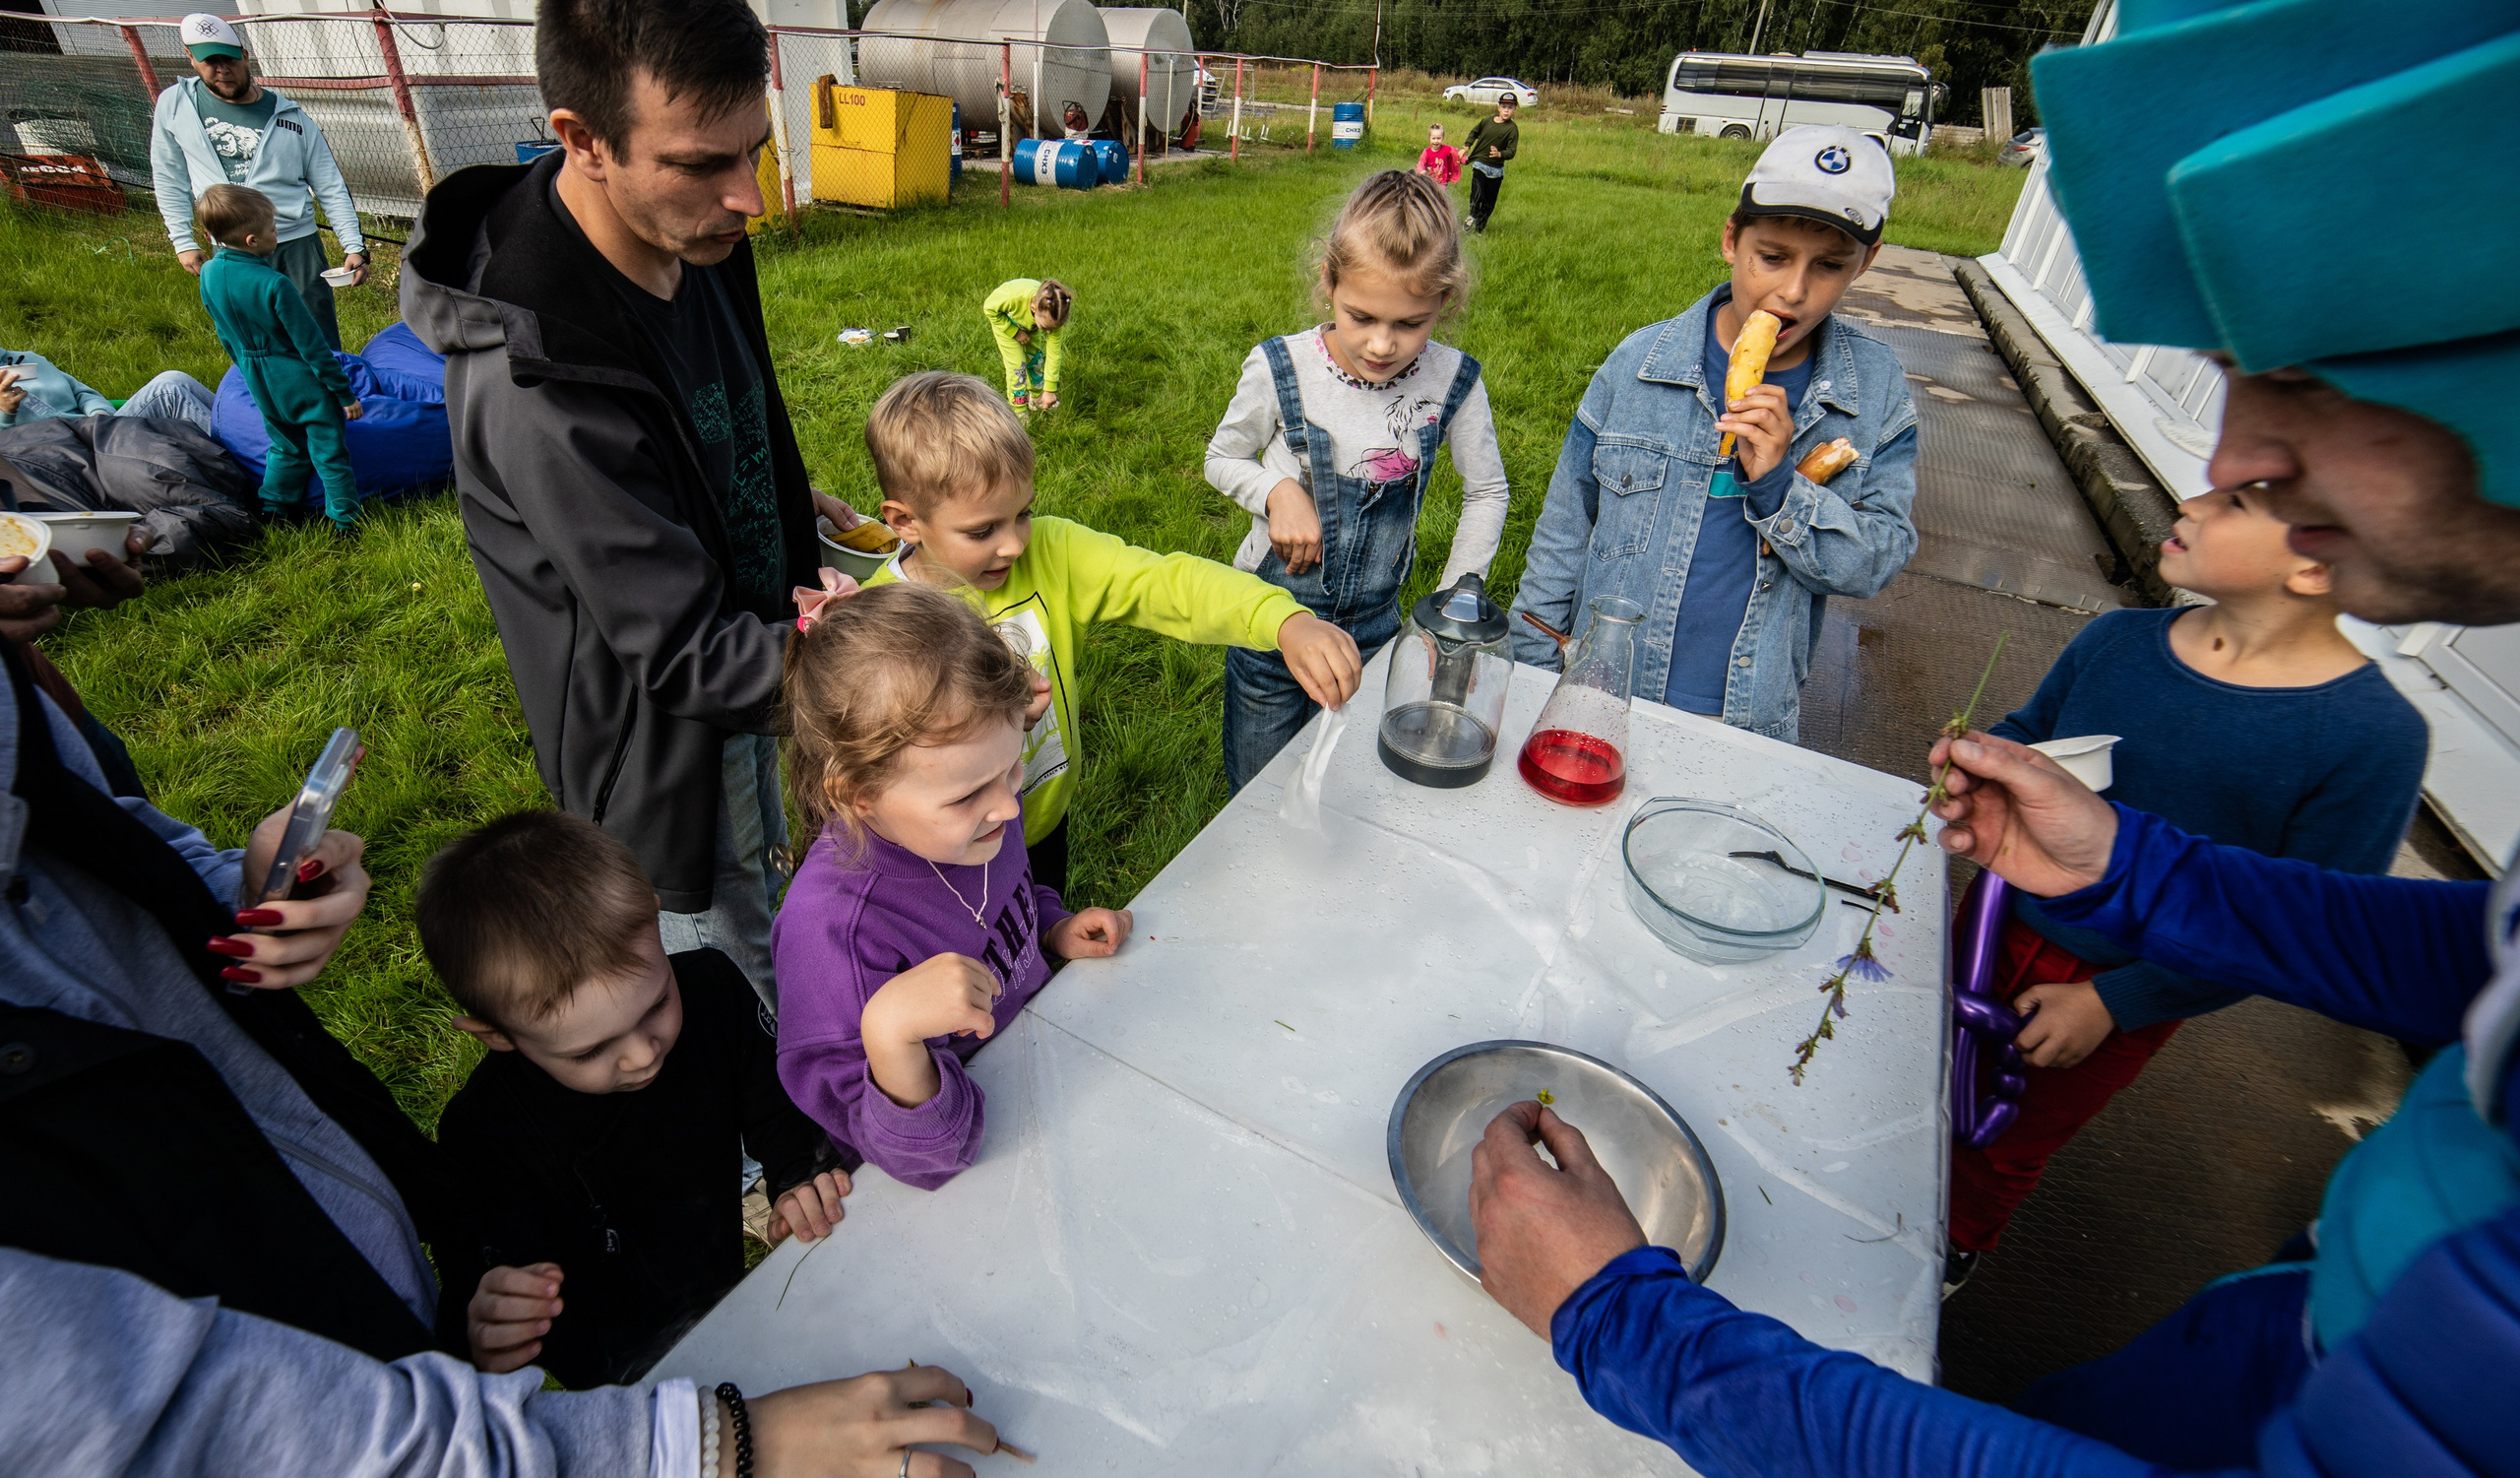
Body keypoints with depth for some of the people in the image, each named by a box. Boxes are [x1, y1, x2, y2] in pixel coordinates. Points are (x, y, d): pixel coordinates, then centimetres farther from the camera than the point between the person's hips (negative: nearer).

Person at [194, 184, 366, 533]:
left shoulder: (209, 275, 1)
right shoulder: (272, 284, -23)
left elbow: (225, 336, 12)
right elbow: (311, 344, -20)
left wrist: (251, 369, 27)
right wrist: (345, 393, -13)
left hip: (261, 385, 7)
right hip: (303, 381, -7)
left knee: (285, 446, 24)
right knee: (329, 451, 2)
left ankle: (274, 510, 27)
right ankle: (344, 520, 5)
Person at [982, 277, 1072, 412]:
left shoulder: (1052, 315, -37)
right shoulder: (1014, 297, -47)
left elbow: (1053, 353, -27)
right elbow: (989, 308, -25)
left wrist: (1050, 390, -23)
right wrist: (1015, 332, -26)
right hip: (1004, 320, -3)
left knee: (1036, 359, 9)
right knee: (1017, 365, -8)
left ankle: (1036, 399, 35)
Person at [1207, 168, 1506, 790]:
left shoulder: (1452, 383, -12)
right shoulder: (1280, 370, -16)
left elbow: (1488, 493, 3)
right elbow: (1223, 459, 1)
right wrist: (1277, 490, -20)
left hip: (1375, 625, 1)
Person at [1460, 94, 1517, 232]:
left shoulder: (1512, 129, -7)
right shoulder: (1486, 121, 1)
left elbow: (1511, 151, -15)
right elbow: (1474, 133, 21)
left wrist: (1499, 154, -34)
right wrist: (1466, 147, 9)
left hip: (1496, 170, 0)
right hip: (1480, 165, 0)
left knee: (1489, 202, 7)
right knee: (1477, 194, -22)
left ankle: (1479, 227, 23)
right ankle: (1473, 215, 3)